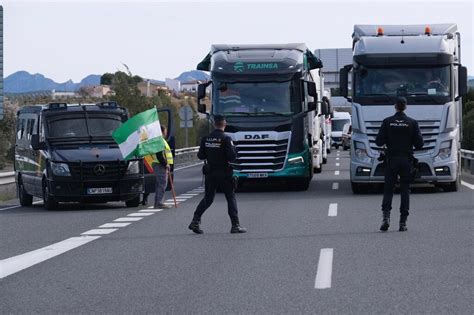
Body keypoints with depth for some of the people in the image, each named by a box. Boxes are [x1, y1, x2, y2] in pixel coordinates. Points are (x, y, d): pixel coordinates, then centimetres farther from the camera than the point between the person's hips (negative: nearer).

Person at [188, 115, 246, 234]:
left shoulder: (206, 139, 1)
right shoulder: (226, 139, -13)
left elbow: (200, 156, 4)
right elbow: (232, 156, -17)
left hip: (209, 173, 4)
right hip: (224, 173, -4)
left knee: (207, 199, 13)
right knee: (231, 198, 5)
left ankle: (195, 221, 2)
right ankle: (235, 225, 2)